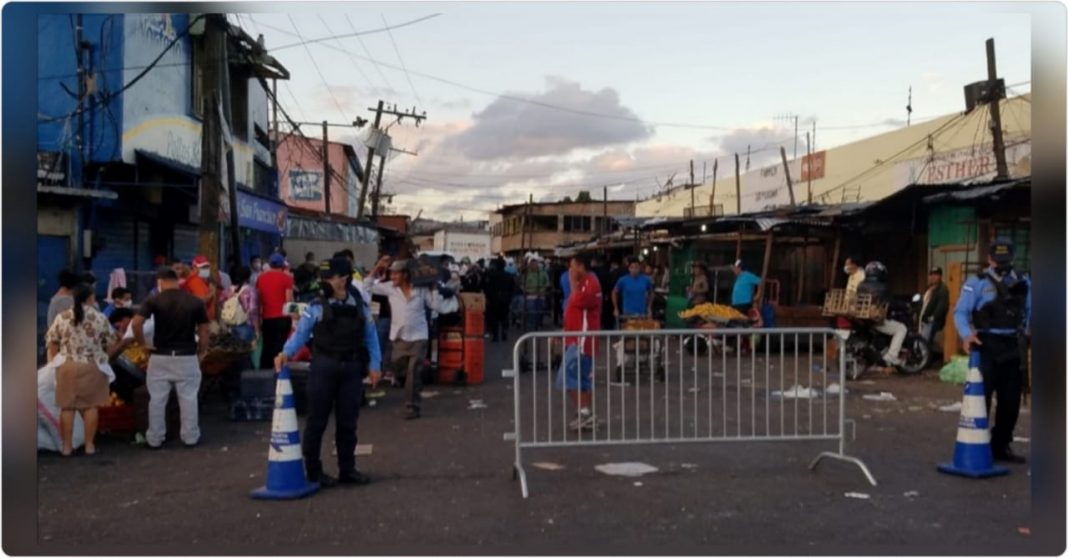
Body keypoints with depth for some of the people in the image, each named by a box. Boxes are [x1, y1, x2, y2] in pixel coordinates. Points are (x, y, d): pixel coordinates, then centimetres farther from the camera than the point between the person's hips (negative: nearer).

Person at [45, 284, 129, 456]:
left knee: (67, 406, 9)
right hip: (93, 367, -1)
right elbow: (111, 344, 3)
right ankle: (89, 445, 11)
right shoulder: (100, 318, -3)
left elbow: (52, 344, 5)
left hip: (67, 367, 1)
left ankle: (67, 446, 12)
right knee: (90, 406, 7)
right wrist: (104, 358, 22)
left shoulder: (61, 317, 0)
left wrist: (54, 361, 20)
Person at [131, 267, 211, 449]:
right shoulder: (195, 302, -1)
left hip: (160, 357, 0)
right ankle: (190, 437, 15)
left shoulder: (154, 301, -5)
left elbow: (136, 323, -15)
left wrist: (142, 343, -1)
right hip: (187, 356, 0)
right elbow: (205, 330, -1)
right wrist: (201, 352, 10)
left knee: (157, 399, 10)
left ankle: (154, 439, 17)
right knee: (188, 398, 9)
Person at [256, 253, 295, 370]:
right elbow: (288, 300, -8)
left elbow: (258, 300, 10)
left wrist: (259, 319, 16)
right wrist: (292, 318, 1)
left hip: (266, 318, 4)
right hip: (282, 317, -4)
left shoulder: (261, 277, 9)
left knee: (267, 347, 12)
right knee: (279, 347, -1)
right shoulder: (286, 278, -3)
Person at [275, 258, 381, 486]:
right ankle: (313, 470, 15)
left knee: (348, 421, 11)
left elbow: (370, 336, 9)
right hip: (323, 367, -2)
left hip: (352, 368, 3)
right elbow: (301, 333, -5)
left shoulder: (361, 306, 4)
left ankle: (347, 469, 22)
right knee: (317, 420, 3)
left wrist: (374, 365, 2)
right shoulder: (316, 307, -4)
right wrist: (286, 353, -21)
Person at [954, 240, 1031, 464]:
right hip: (987, 346, -5)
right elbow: (960, 312, -9)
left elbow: (1029, 311, 18)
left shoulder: (1023, 283, 12)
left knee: (1011, 401, 11)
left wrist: (1028, 330, 2)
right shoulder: (977, 282, -4)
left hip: (1013, 347, 5)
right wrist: (967, 335, -24)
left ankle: (1001, 446, 24)